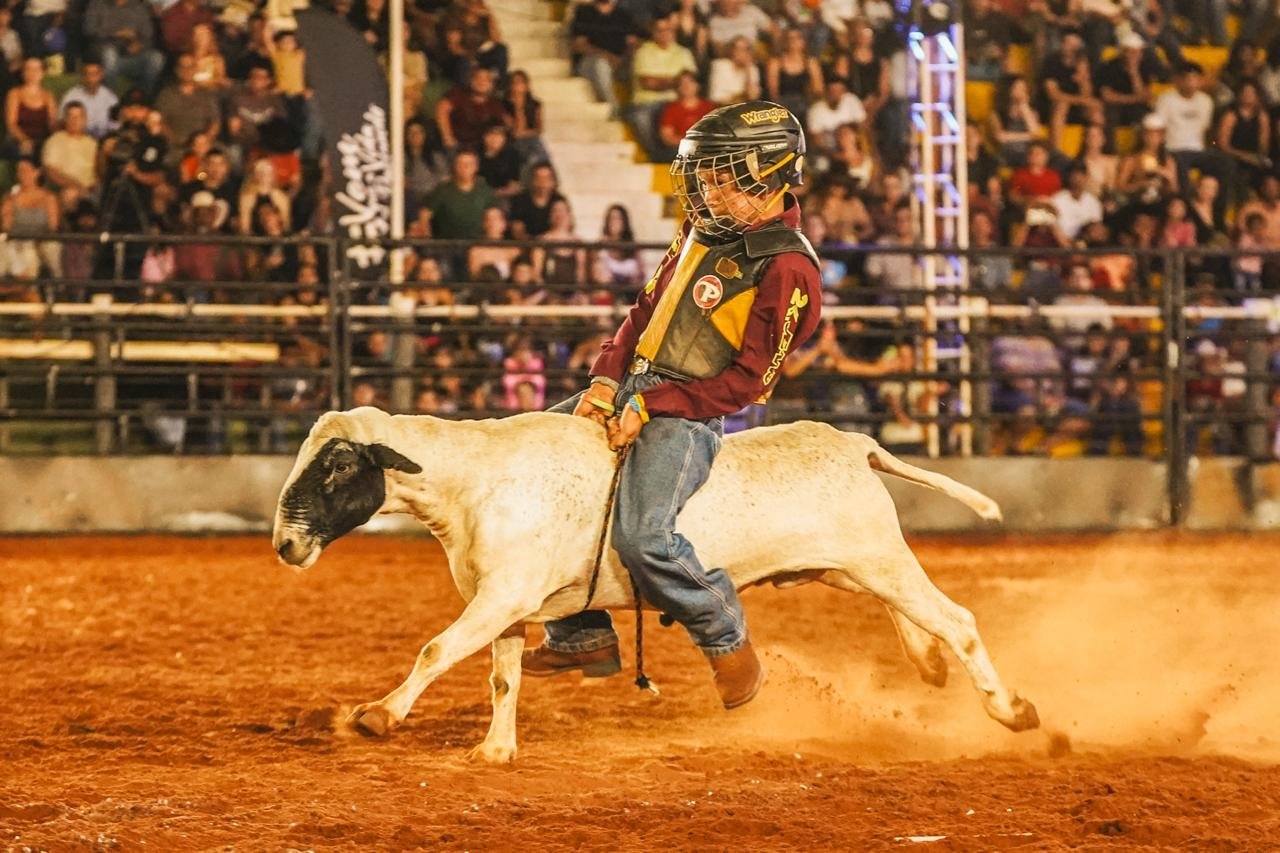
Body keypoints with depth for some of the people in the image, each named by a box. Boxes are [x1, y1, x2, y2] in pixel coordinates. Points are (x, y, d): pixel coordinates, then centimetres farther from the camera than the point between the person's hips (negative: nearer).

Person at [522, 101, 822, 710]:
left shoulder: (785, 268, -15)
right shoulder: (704, 230, 11)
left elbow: (748, 379, -17)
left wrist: (649, 406, -19)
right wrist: (606, 380, 0)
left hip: (690, 416, -9)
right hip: (633, 388, 9)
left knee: (641, 536, -29)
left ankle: (727, 640, -2)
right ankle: (582, 636, 13)